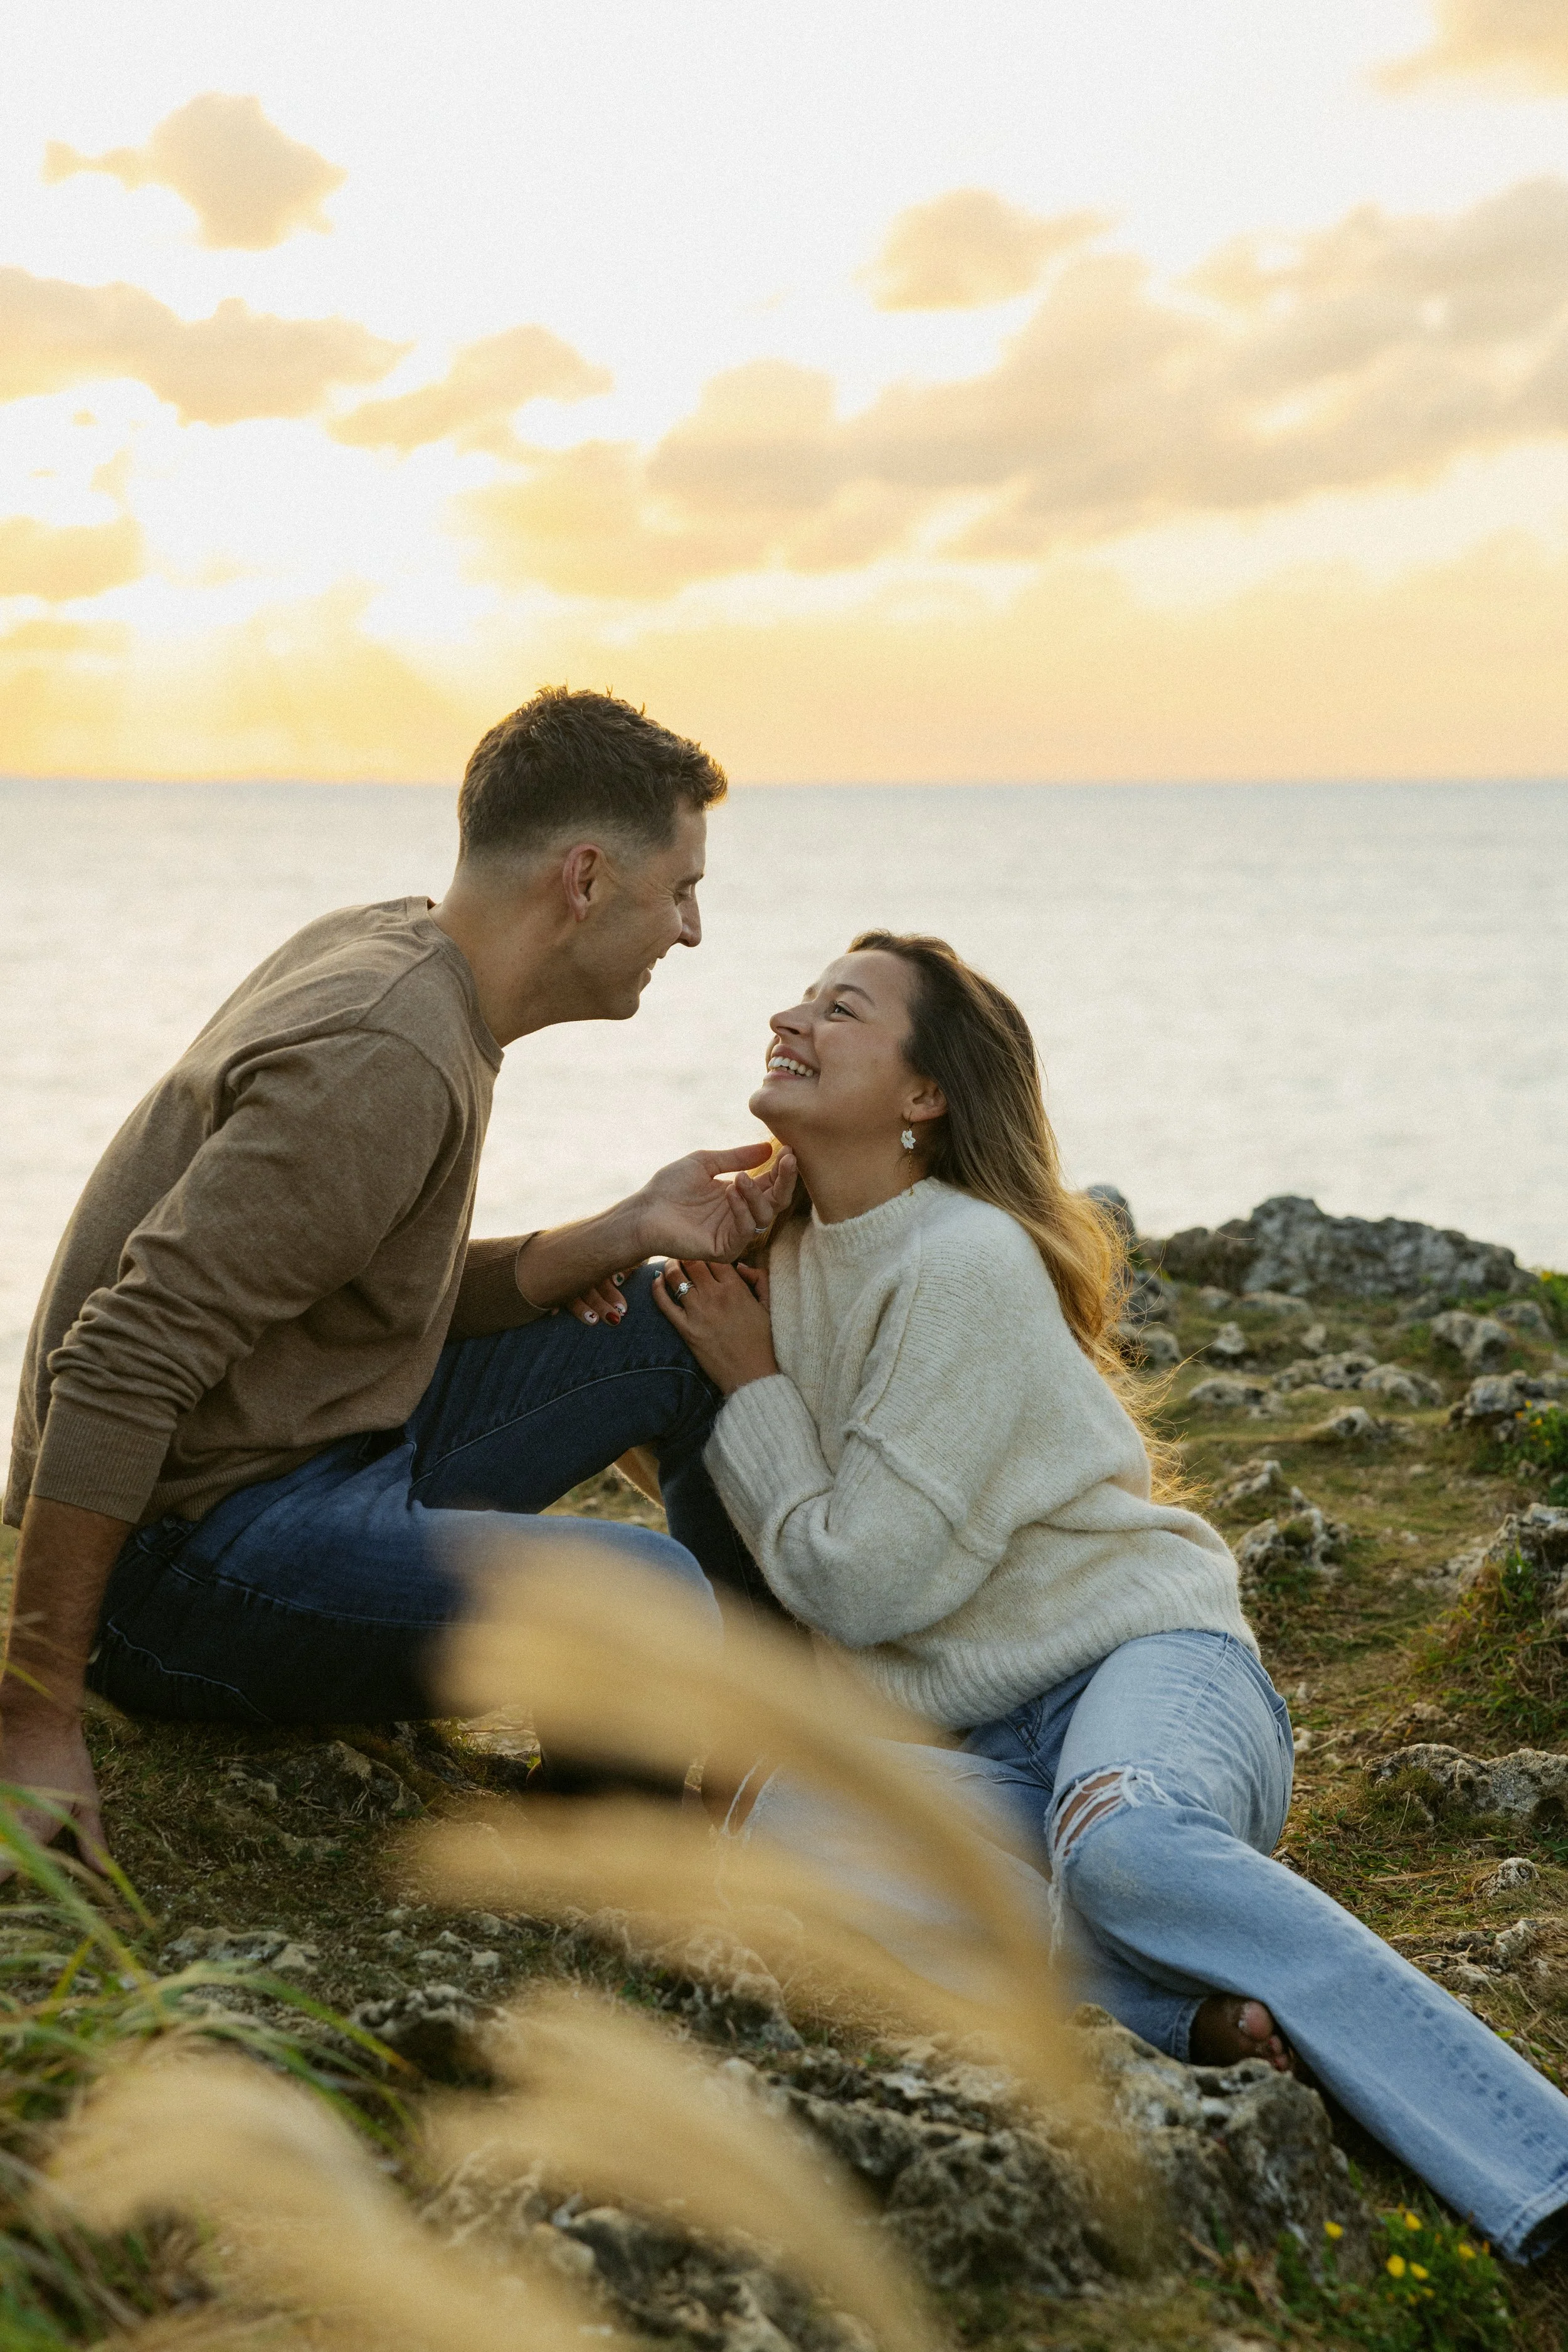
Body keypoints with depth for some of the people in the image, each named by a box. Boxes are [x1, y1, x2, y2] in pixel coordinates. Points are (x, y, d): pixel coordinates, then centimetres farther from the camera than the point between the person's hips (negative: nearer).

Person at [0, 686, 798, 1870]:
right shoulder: (383, 1062, -24)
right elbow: (118, 1371, -28)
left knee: (691, 1326, 12)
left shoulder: (390, 943, 6)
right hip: (190, 1550, -10)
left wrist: (620, 1234, -3)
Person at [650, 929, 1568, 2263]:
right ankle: (1214, 2014, -27)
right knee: (788, 1838, -30)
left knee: (1118, 1839, -42)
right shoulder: (790, 1254, 13)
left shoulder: (965, 1262, -12)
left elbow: (864, 1579, -13)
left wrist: (751, 1387, -1)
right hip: (975, 1743, 6)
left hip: (1144, 1656, -6)